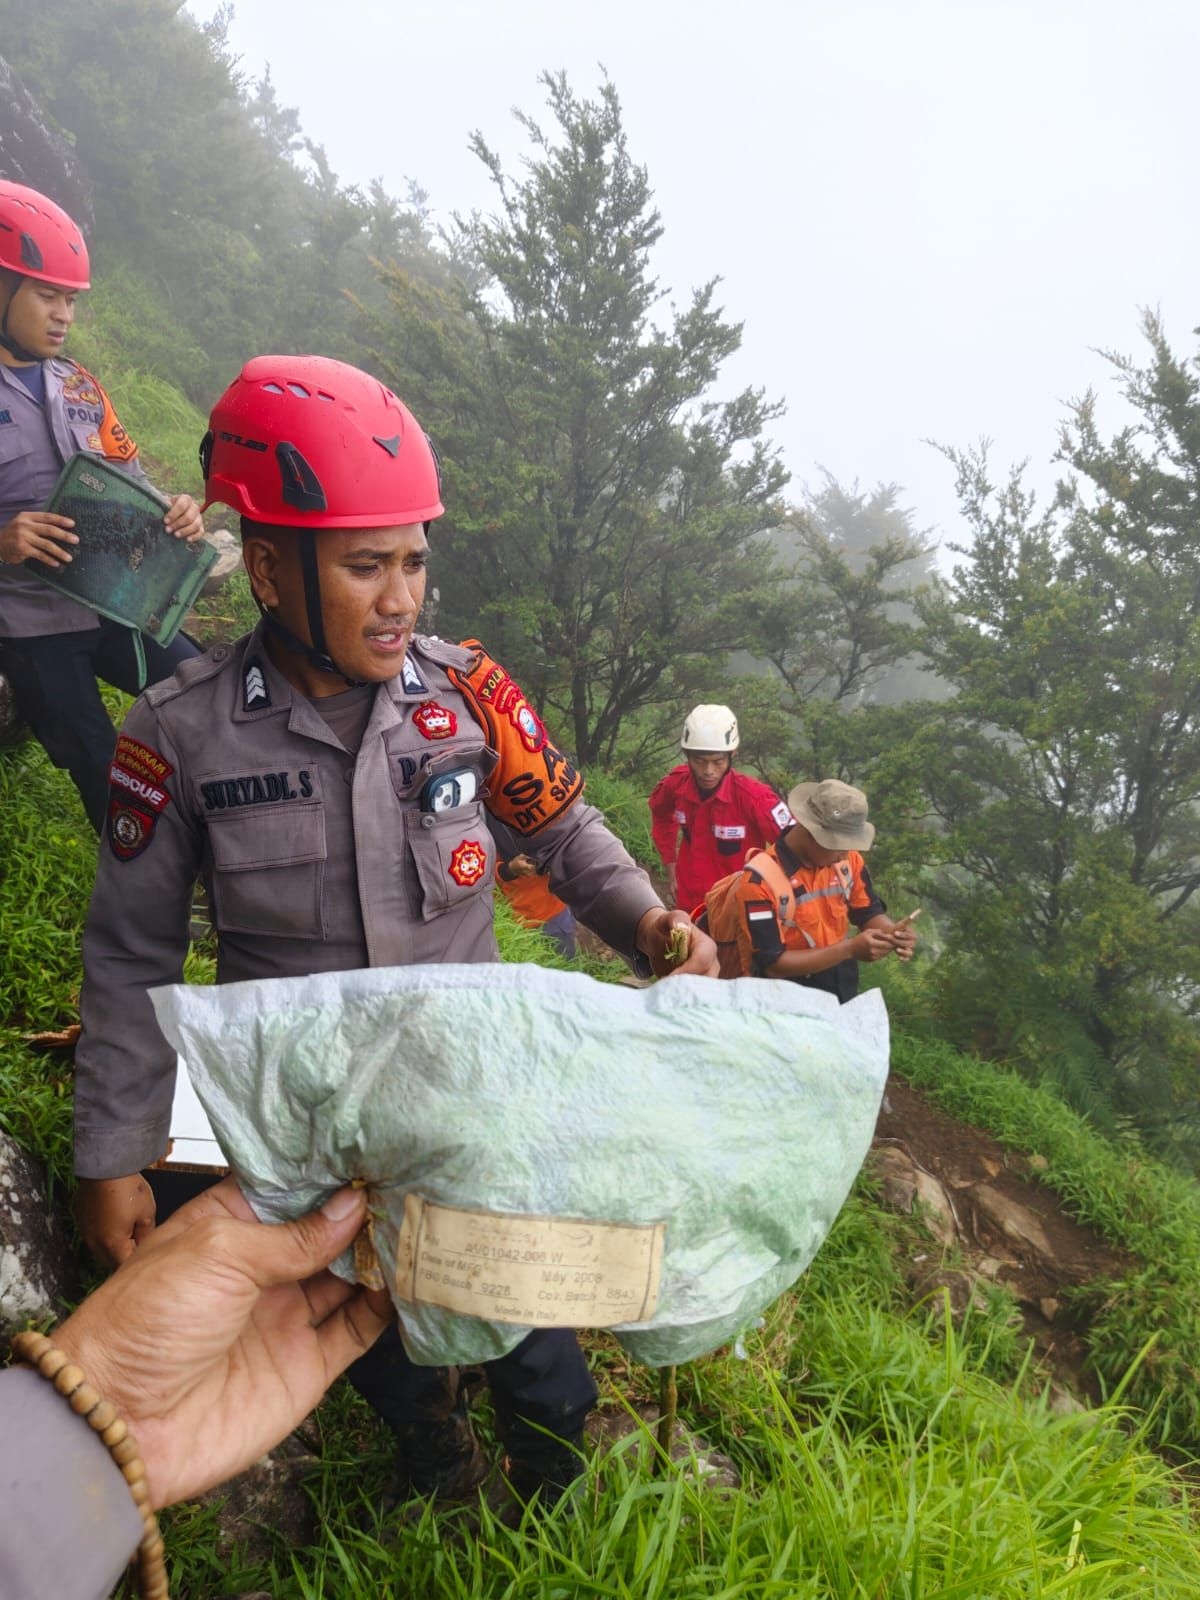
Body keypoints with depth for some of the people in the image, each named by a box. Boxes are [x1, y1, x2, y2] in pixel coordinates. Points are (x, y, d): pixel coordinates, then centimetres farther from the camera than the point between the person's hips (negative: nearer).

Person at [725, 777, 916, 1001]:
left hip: (843, 996, 6)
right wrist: (850, 949, -25)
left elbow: (868, 913, 10)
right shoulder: (760, 880, -20)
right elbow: (772, 965, -21)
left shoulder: (848, 859, -4)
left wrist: (893, 933, -12)